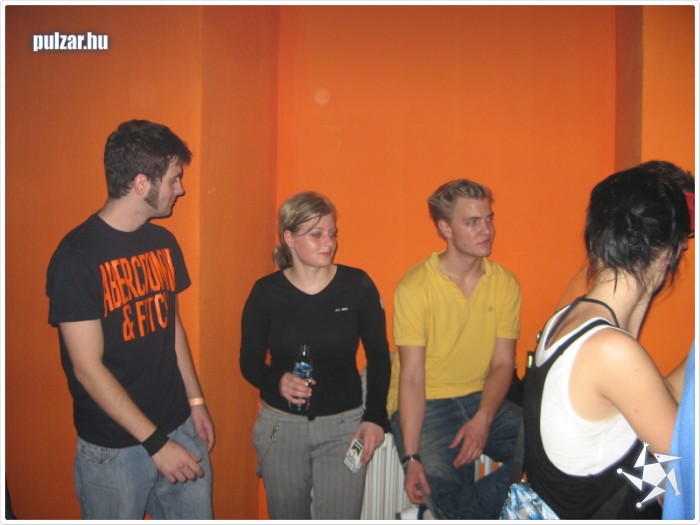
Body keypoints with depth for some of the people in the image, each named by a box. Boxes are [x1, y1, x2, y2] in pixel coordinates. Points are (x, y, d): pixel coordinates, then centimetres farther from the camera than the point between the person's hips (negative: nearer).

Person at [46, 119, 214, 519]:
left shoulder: (164, 242, 4)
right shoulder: (77, 257, -17)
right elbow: (87, 368, -18)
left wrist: (196, 400, 11)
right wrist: (156, 442, -18)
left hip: (180, 428, 6)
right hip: (114, 448, -5)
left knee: (196, 513, 15)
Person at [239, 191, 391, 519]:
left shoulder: (357, 285, -9)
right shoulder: (266, 292, -8)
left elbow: (379, 357, 1)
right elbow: (249, 363, 0)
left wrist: (375, 417, -6)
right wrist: (277, 381, -21)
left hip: (344, 424, -1)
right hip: (280, 425, 1)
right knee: (287, 517, 18)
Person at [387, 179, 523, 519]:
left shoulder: (505, 284, 0)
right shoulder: (414, 287, -13)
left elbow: (503, 364, 0)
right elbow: (411, 377, -15)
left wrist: (483, 419, -18)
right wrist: (411, 458, -21)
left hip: (482, 400, 5)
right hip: (426, 405, -5)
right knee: (439, 482, -29)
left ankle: (436, 515, -8)